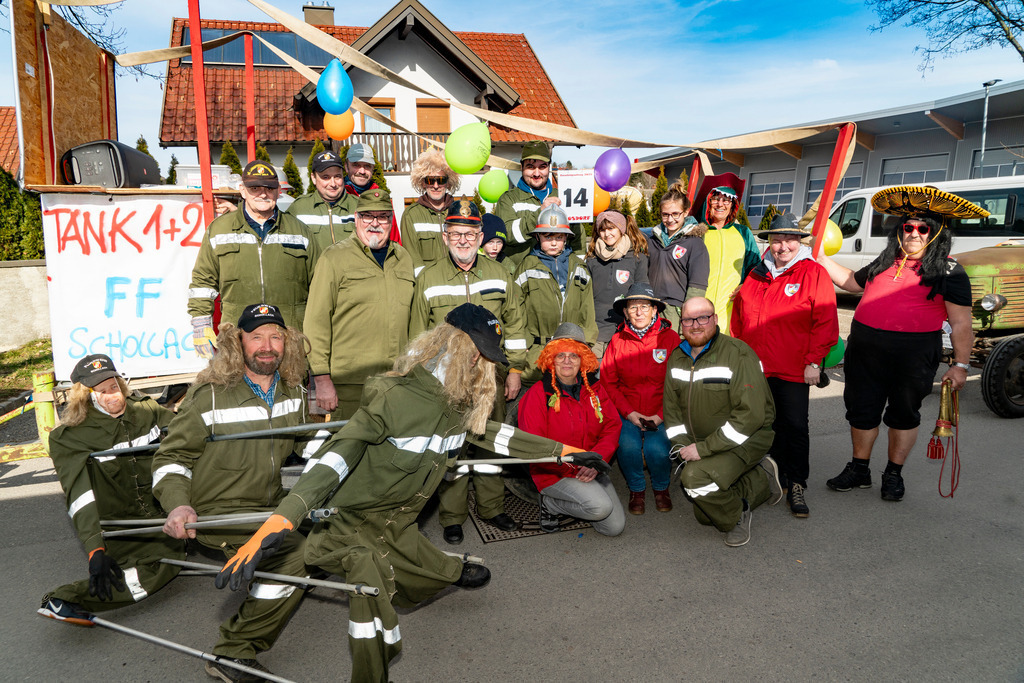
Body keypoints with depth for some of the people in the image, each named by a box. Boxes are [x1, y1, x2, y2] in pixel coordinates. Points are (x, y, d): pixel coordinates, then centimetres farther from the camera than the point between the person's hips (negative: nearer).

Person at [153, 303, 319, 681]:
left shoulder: (292, 391, 4)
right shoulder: (210, 394, -12)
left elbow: (309, 440, 21)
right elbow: (171, 457, -8)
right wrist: (177, 505, -23)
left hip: (270, 505, 7)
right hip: (218, 512, -7)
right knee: (295, 555, -25)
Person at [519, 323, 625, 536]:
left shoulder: (594, 389, 5)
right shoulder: (537, 394, -11)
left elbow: (611, 428, 3)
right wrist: (570, 463, -25)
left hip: (590, 470, 6)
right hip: (554, 474, -5)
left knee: (615, 527, -3)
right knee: (601, 507, -26)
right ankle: (550, 503, -1)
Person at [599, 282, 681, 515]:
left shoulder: (670, 338, -3)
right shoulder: (618, 341, 2)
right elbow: (608, 383, 4)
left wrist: (661, 415, -12)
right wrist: (629, 413, -8)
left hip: (661, 413, -1)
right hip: (627, 413, 1)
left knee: (657, 449, -26)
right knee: (628, 446, -26)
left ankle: (661, 487, 10)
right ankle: (636, 489, 7)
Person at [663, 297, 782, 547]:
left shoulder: (738, 354, -18)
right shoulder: (676, 358, 3)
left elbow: (750, 415, -24)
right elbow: (672, 409, 7)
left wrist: (703, 448, -25)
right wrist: (683, 446, -10)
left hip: (746, 440, -7)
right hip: (700, 443, 7)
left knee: (695, 477, -31)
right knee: (704, 516, 8)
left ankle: (736, 517, -1)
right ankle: (760, 480, 27)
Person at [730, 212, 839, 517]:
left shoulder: (814, 273, -3)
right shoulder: (756, 275, 12)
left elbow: (825, 321, -7)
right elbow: (738, 318, 18)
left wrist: (813, 361, -11)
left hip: (794, 371, -4)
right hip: (755, 367, 5)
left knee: (795, 427, -1)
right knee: (767, 425, 13)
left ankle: (796, 486, 12)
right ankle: (776, 477, 28)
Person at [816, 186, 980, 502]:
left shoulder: (948, 271, -3)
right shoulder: (885, 263, 13)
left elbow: (961, 324, -6)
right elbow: (851, 281, 30)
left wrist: (960, 365, -11)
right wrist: (822, 259, 24)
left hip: (913, 357, -4)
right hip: (865, 348, 5)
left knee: (903, 414, 11)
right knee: (861, 410, 11)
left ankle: (894, 474, 28)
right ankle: (859, 469, 28)